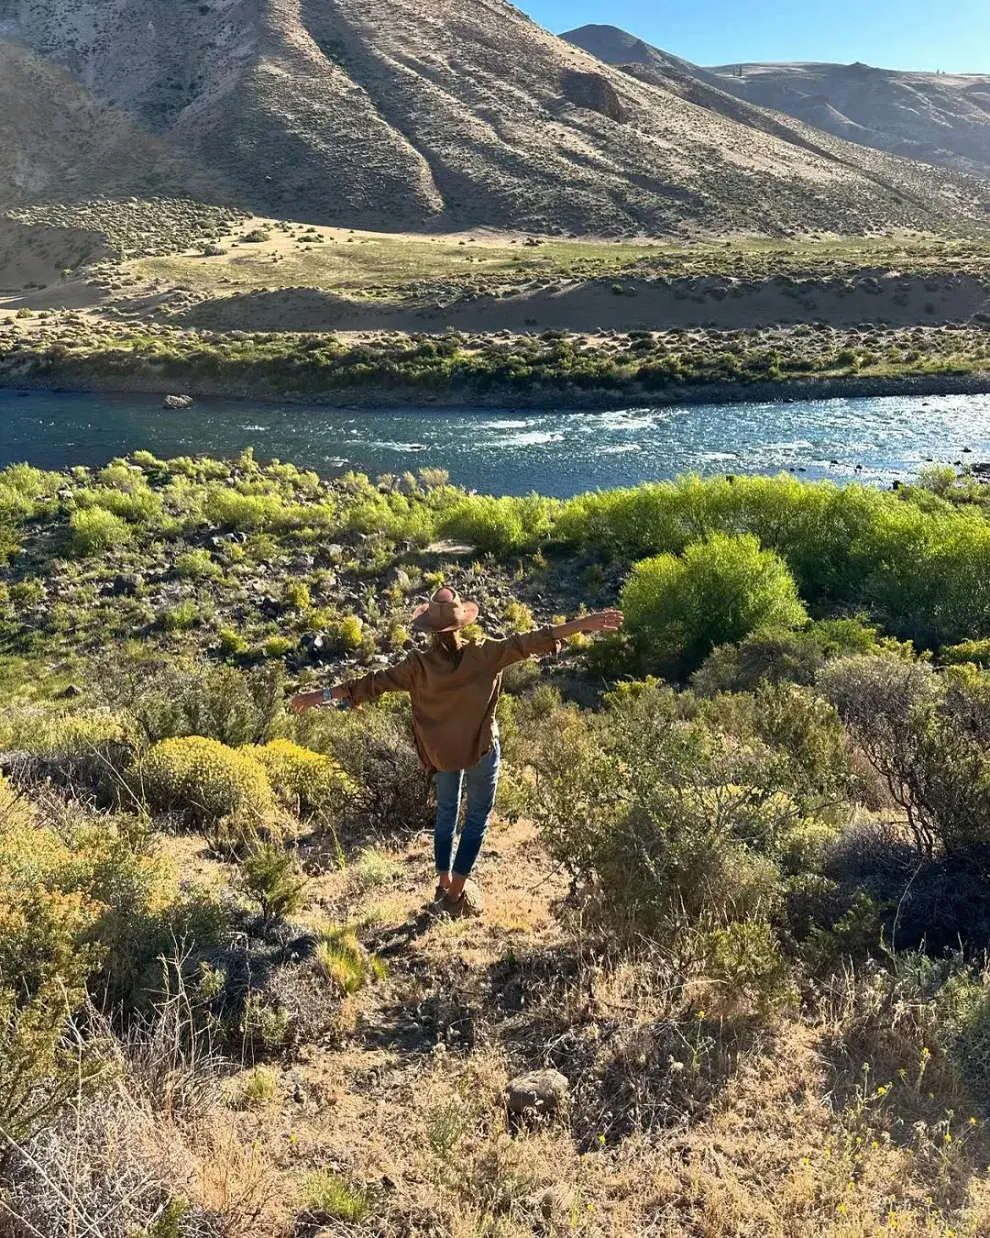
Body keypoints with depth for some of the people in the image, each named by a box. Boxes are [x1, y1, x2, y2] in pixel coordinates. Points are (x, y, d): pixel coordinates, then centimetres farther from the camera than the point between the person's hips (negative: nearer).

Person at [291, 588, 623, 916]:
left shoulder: (419, 665, -15)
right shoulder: (482, 655, -20)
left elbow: (374, 683, -12)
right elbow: (526, 643, -22)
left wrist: (323, 695, -4)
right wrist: (584, 624, -22)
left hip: (442, 751, 3)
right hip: (481, 748, -3)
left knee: (446, 812, 22)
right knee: (478, 818, 12)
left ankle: (444, 884, 30)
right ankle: (457, 892, 13)